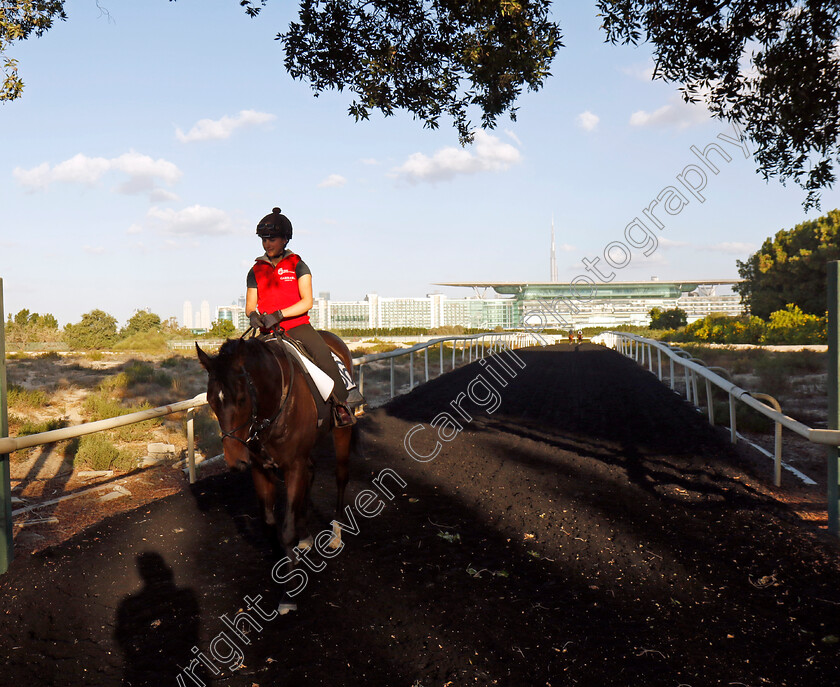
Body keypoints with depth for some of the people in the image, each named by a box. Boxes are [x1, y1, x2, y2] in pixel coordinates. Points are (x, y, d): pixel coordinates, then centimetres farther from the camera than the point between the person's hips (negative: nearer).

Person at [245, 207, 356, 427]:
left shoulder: (297, 265, 4)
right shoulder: (256, 271, 13)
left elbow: (307, 302, -5)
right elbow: (250, 305, 13)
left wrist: (278, 314, -18)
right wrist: (253, 314, -13)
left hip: (297, 325, -3)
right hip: (268, 330, 3)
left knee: (322, 352, -28)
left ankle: (340, 403, -15)